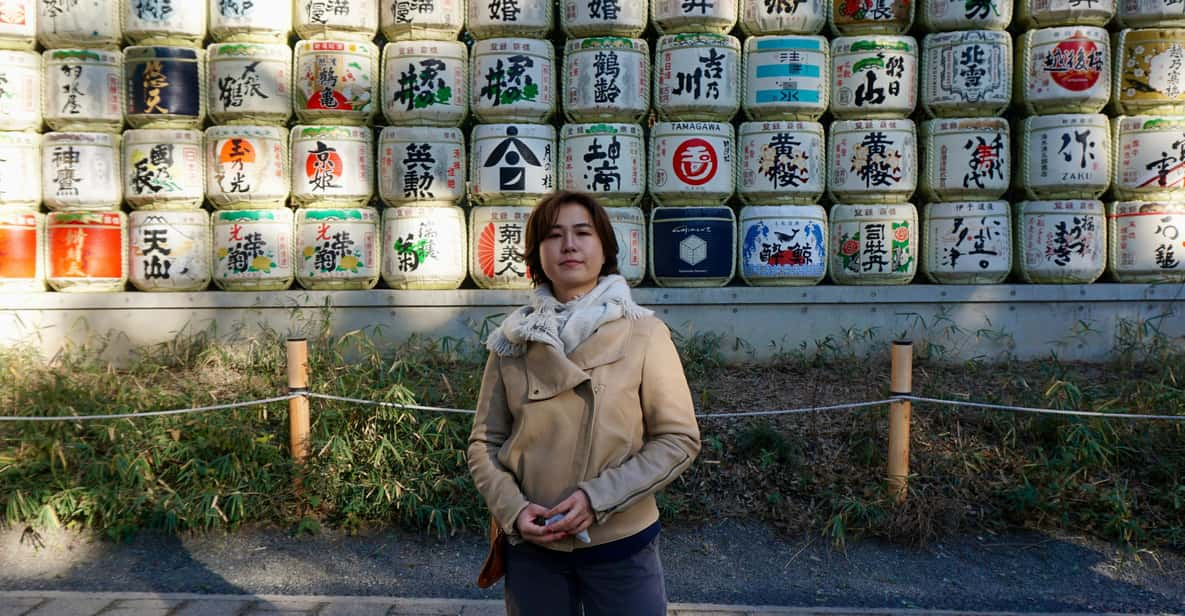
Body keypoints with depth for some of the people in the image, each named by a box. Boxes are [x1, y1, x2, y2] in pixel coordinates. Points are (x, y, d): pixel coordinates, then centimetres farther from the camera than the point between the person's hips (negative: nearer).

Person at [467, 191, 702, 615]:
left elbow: (679, 439, -7)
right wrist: (512, 508, -12)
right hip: (531, 547, 2)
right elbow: (484, 443, 4)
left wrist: (598, 497, -16)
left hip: (622, 546, -2)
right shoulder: (511, 341, -1)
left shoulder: (643, 334, -8)